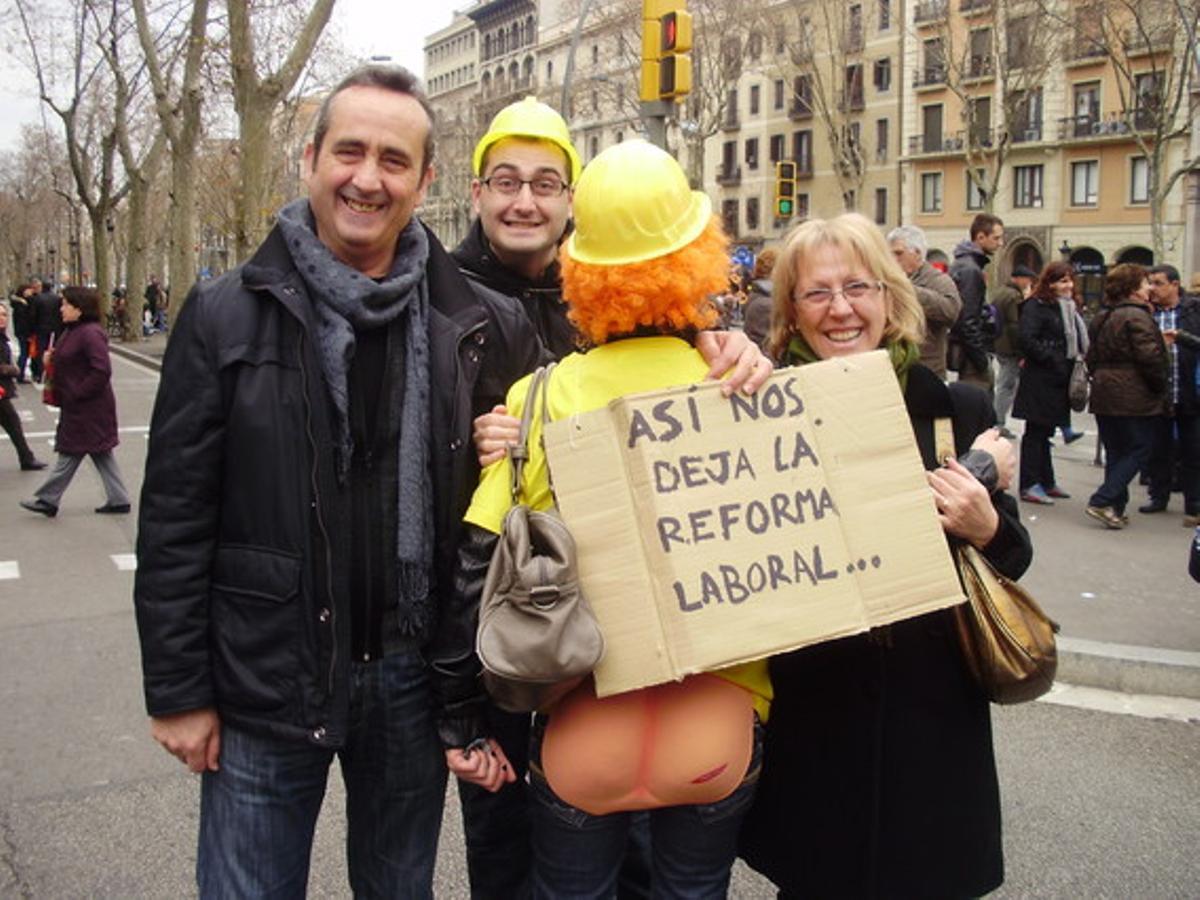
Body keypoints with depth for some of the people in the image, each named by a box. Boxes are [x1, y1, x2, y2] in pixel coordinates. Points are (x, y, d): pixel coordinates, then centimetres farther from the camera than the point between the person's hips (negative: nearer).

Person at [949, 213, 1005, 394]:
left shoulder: (961, 264, 15)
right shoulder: (970, 270, -16)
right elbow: (967, 320, -21)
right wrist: (982, 360, -17)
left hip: (967, 353, 10)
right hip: (971, 353, -10)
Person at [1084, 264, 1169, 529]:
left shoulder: (1101, 318, 13)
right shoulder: (1136, 316, -14)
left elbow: (1092, 357, 18)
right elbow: (1150, 358, -18)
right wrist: (1160, 388, -6)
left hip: (1103, 395, 8)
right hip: (1133, 397, -8)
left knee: (1115, 452, 13)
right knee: (1139, 450, -1)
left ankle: (1115, 509, 14)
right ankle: (1102, 501, -10)